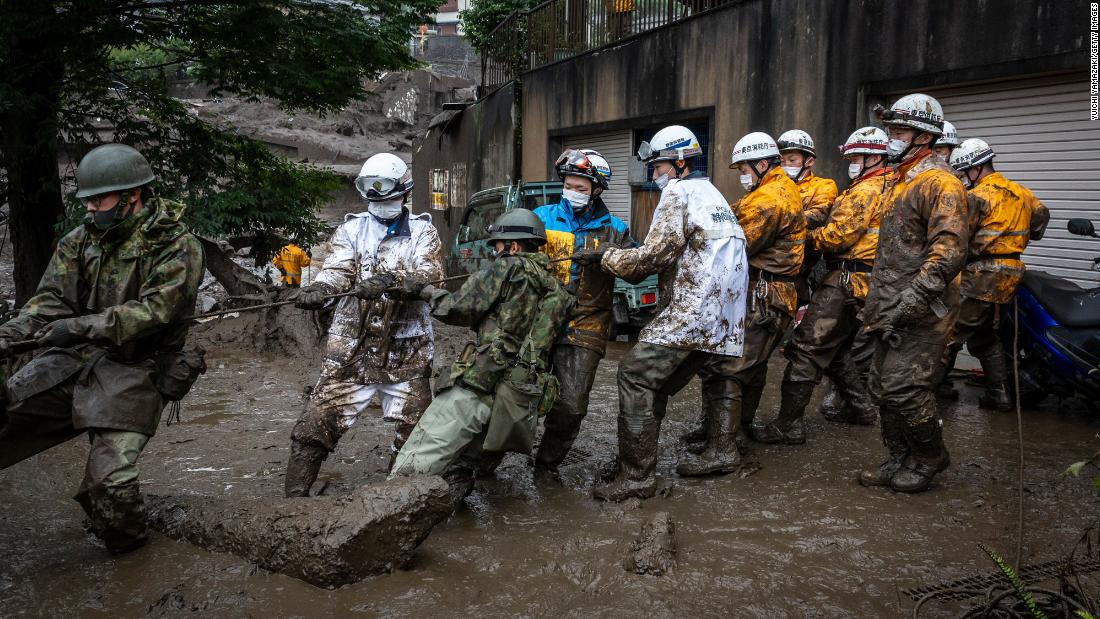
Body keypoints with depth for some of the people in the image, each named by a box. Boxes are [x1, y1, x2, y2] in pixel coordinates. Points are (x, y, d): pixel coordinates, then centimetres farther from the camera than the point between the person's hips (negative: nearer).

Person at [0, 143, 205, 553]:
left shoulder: (176, 246, -10)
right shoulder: (80, 241, 9)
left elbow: (156, 309, -21)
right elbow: (51, 299, 3)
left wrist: (82, 326, -28)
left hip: (134, 371, -6)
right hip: (72, 360, 6)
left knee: (111, 476, -12)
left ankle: (127, 554, 17)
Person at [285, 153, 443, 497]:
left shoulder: (423, 231, 4)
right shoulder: (352, 229, 7)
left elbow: (430, 274, -14)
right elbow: (338, 268, -9)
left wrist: (389, 279, -32)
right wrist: (318, 288, -32)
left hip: (406, 352, 0)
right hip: (351, 348, 0)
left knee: (413, 431, 7)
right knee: (316, 423, -3)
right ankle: (295, 492, 9)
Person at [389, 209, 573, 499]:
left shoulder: (508, 267, 0)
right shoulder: (557, 289, 20)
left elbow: (459, 309, -2)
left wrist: (426, 291, 15)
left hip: (481, 381, -8)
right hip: (522, 395, 8)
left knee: (413, 467, -11)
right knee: (456, 469, 18)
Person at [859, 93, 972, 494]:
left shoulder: (940, 183, -12)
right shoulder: (898, 183, 19)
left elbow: (948, 253, -22)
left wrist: (908, 304, -25)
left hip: (919, 315, -9)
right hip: (890, 314, 9)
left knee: (905, 389, -8)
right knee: (884, 388, 12)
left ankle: (929, 459, 13)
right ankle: (899, 460, 25)